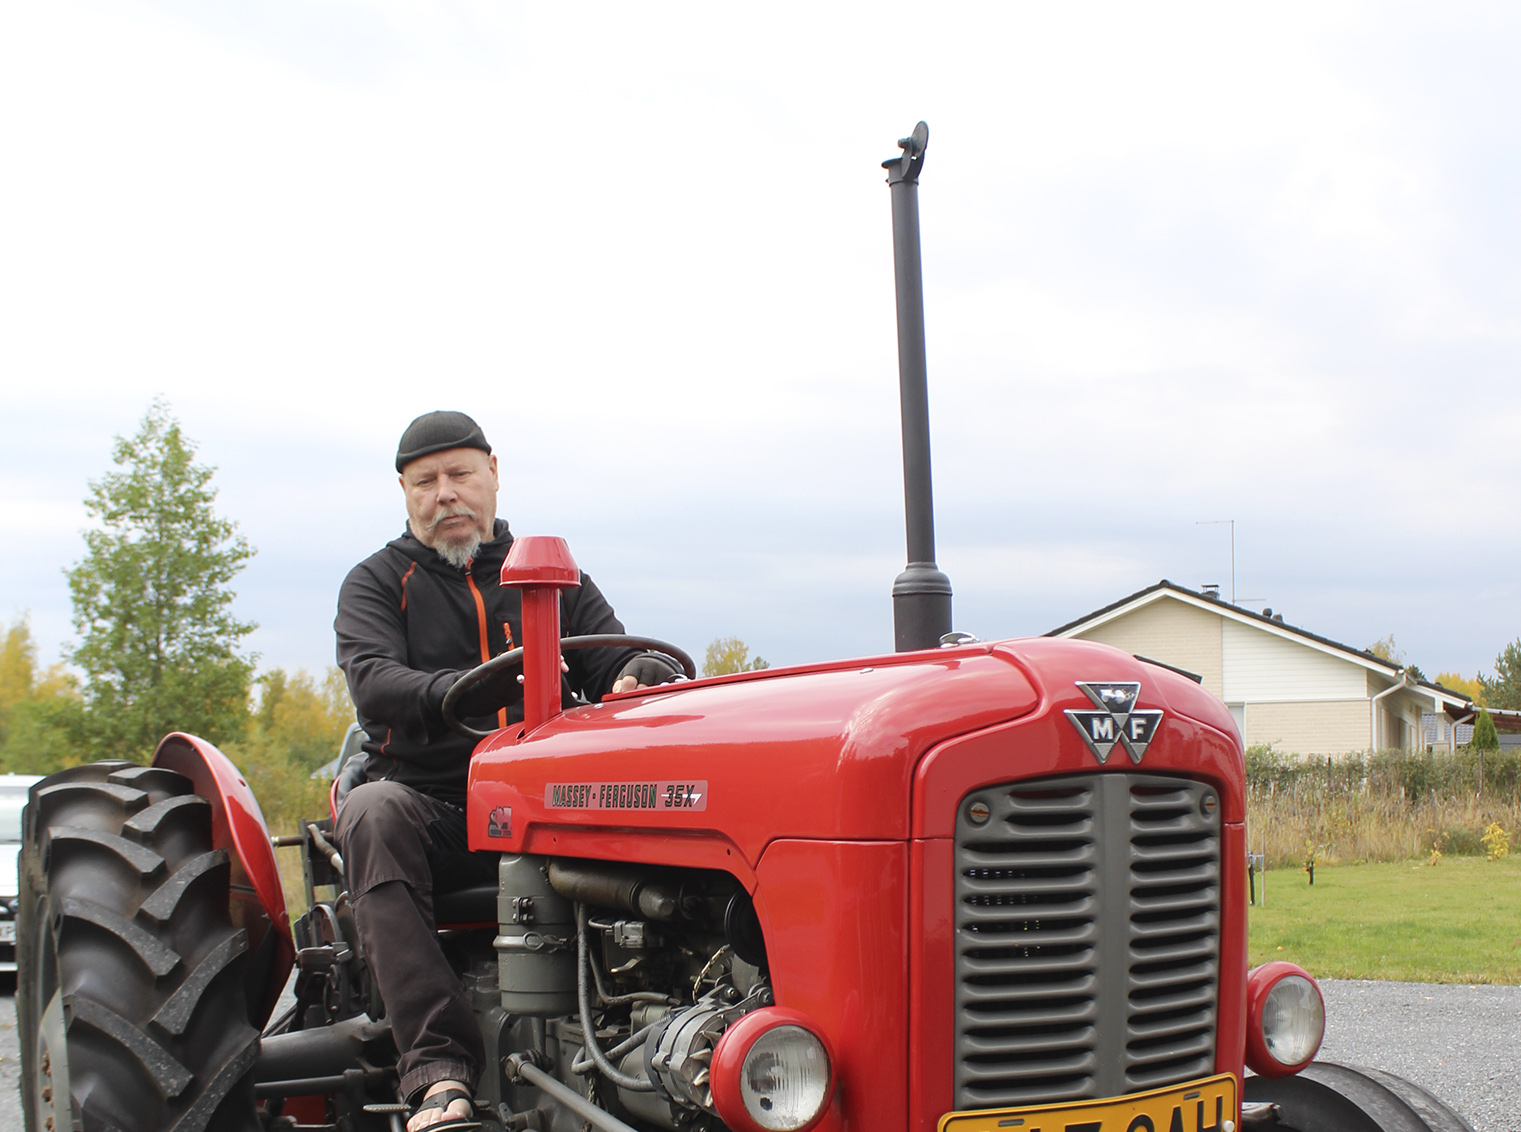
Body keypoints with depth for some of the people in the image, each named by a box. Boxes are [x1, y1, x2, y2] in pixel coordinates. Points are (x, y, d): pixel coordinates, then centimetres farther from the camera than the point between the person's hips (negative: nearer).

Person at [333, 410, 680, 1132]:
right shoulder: (379, 582, 10)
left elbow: (617, 659, 10)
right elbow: (375, 688, -10)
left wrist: (640, 676, -18)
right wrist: (492, 689, -29)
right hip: (429, 806, -1)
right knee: (372, 813, -36)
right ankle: (438, 1072, -42)